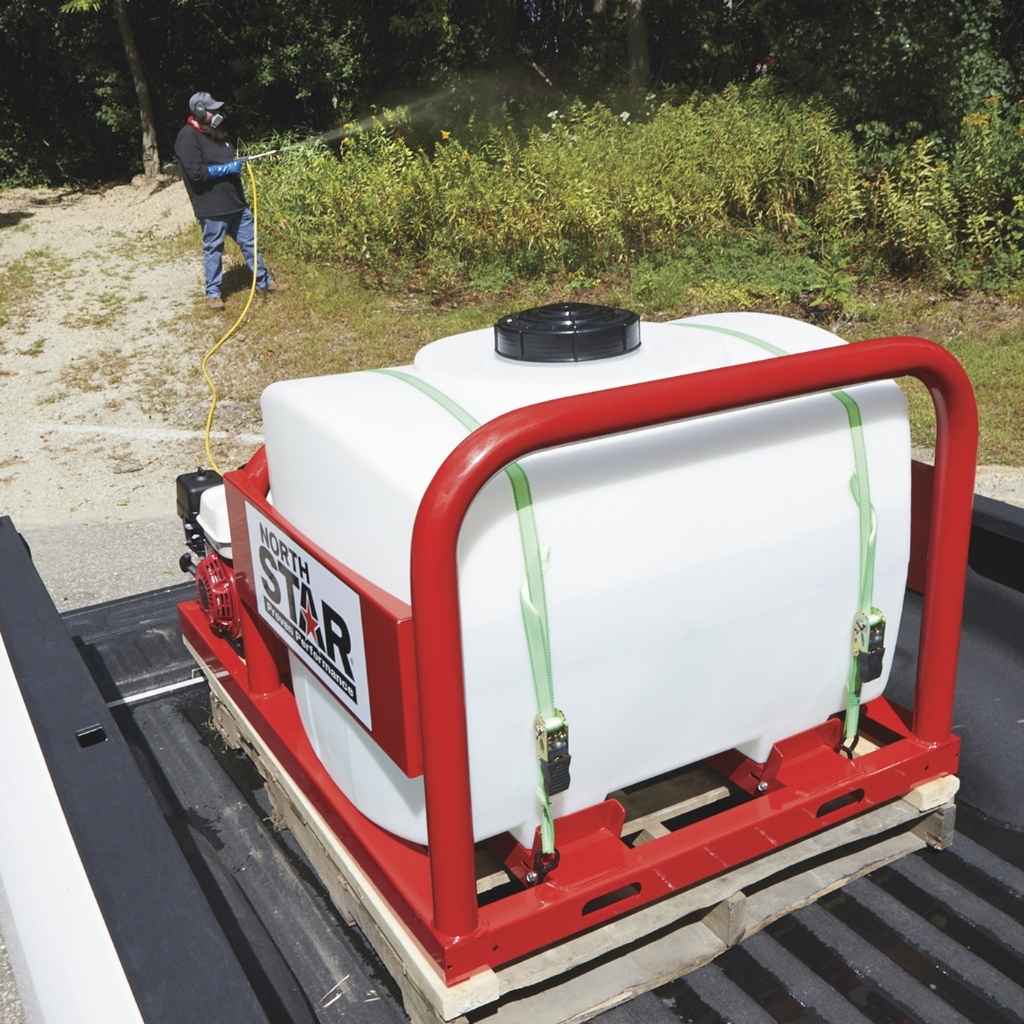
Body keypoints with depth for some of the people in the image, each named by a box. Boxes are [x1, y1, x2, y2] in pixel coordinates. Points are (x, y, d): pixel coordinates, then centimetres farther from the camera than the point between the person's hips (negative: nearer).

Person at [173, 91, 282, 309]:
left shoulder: (215, 133, 12)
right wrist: (228, 168, -18)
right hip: (212, 208, -8)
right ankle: (212, 293, 16)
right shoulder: (188, 137, -15)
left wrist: (237, 164, 9)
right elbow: (196, 173, -23)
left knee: (250, 243, 13)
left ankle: (263, 282, 25)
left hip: (236, 202, 8)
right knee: (213, 250, 4)